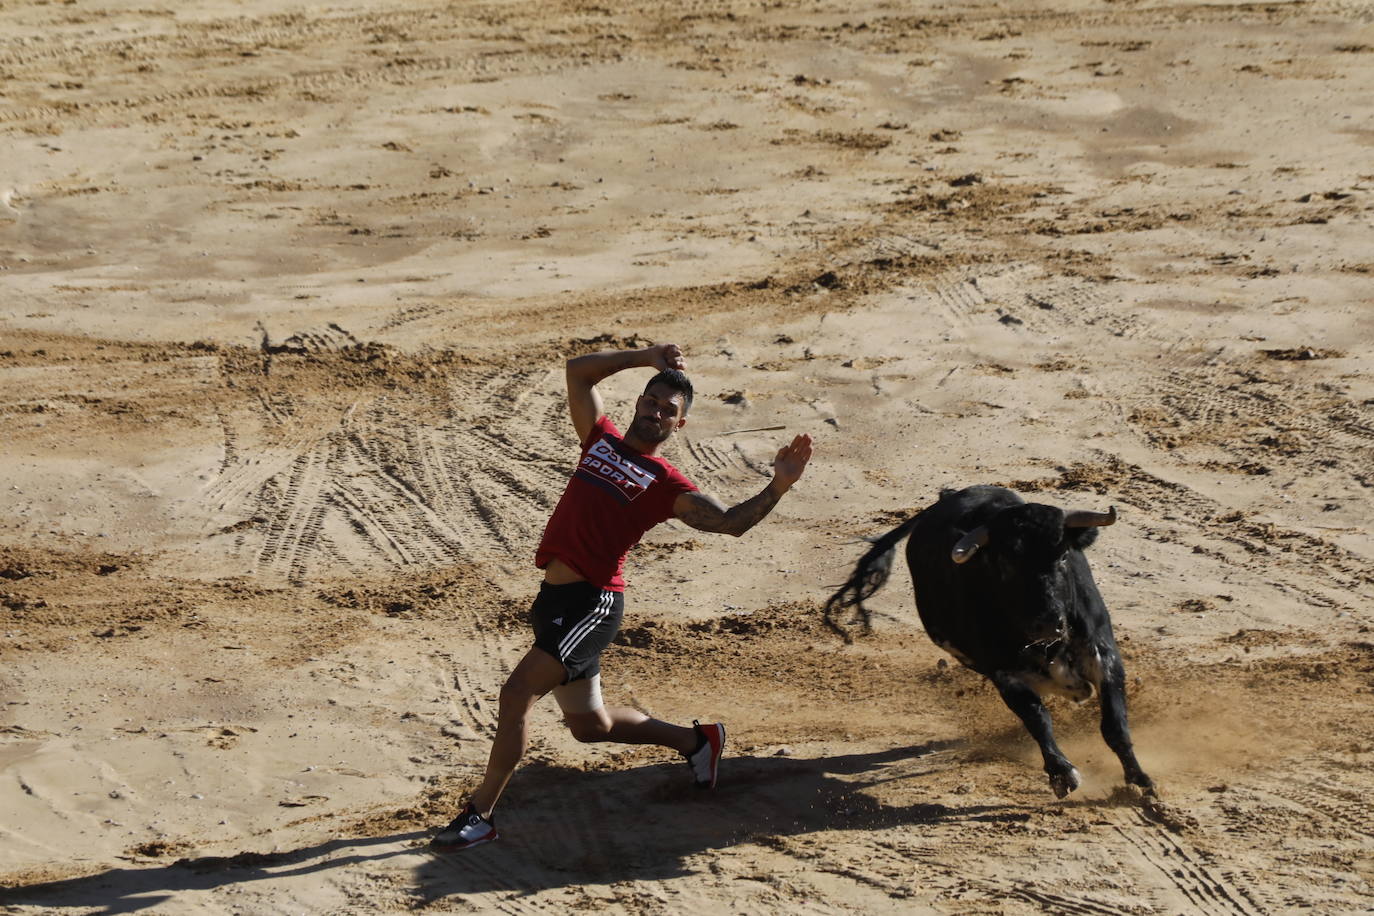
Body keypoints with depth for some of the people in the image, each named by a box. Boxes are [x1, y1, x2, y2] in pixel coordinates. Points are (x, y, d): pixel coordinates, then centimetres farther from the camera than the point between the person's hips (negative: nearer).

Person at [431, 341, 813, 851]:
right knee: (589, 724, 19)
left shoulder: (667, 486, 0)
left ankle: (479, 815, -12)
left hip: (593, 603, -7)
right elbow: (578, 371, 24)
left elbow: (731, 522, -9)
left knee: (517, 692, -20)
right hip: (554, 598, 7)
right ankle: (696, 740, 39)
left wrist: (777, 489, -23)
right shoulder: (602, 439, 17)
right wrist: (644, 358, 20)